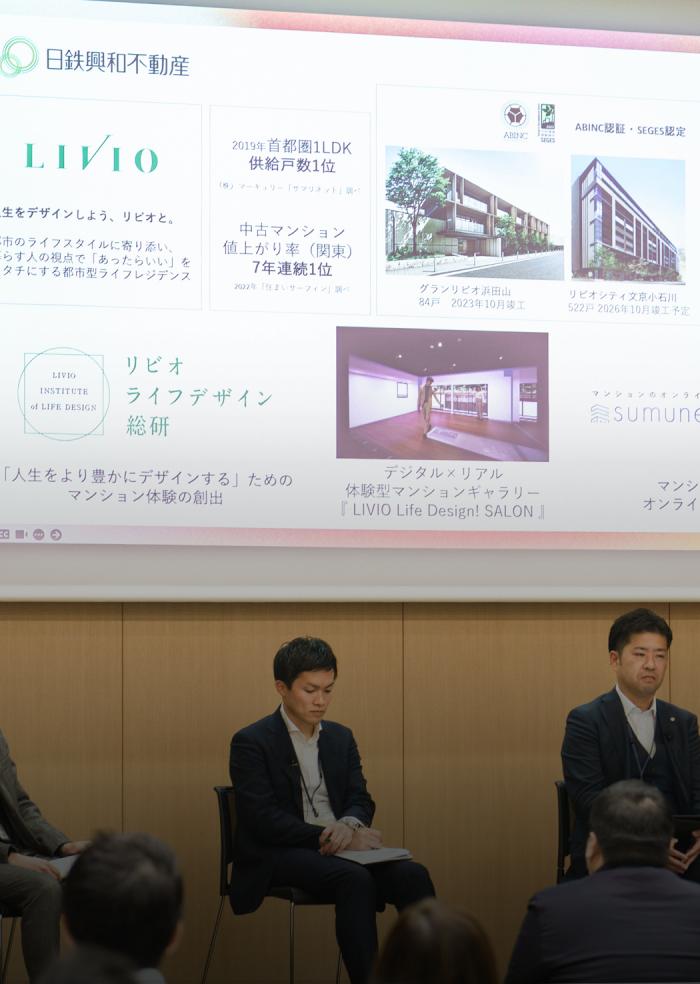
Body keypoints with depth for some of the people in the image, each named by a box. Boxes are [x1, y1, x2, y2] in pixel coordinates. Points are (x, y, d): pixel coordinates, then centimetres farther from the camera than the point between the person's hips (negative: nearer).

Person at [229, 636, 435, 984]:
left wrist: (348, 826, -16)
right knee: (355, 879, -35)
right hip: (280, 853, -5)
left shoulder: (341, 737, 15)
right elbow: (262, 819, -14)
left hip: (336, 846, 6)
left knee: (411, 874, -23)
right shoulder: (251, 743, -5)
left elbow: (361, 800, 9)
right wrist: (328, 836, -22)